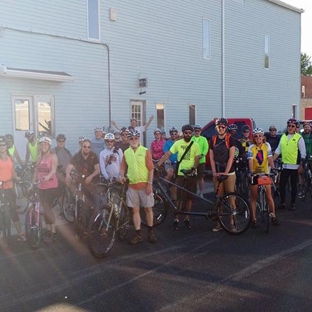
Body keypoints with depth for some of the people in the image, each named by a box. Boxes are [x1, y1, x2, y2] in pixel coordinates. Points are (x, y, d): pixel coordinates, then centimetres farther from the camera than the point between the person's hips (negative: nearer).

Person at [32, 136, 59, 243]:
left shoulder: (53, 156, -9)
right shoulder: (39, 157, 10)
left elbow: (54, 170, -24)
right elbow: (36, 170, 14)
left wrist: (48, 176, -43)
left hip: (51, 186, -6)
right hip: (41, 186, 6)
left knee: (48, 208, -9)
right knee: (45, 209, 11)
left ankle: (53, 232, 2)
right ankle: (48, 230, 22)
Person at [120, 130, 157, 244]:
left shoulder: (145, 151, -3)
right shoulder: (126, 152, 6)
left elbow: (151, 169, -4)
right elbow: (123, 167, 14)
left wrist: (149, 184, -10)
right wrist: (122, 176, -6)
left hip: (145, 185, -3)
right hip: (132, 186, 3)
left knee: (148, 209, 5)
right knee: (135, 210, 5)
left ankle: (150, 232, 21)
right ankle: (138, 235, 13)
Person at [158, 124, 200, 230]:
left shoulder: (195, 145, 0)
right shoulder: (178, 143, -2)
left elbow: (197, 160, -1)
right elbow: (167, 154, -7)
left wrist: (193, 168, -20)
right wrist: (157, 164, -18)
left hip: (192, 174, 1)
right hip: (180, 174, -1)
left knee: (189, 197, 7)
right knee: (180, 198, -1)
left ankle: (187, 218, 20)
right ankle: (176, 219, 9)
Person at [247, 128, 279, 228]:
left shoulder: (267, 145, -3)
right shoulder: (251, 147, -8)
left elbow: (270, 158, -11)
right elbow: (250, 160, -20)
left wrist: (273, 168, -26)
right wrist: (251, 171, -35)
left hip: (265, 173, 1)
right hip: (255, 174, -1)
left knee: (269, 196, 0)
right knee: (254, 197, 4)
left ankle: (273, 216, 14)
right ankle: (254, 219, 11)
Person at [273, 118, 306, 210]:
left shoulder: (299, 138, -5)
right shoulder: (283, 137, 9)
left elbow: (303, 153, -5)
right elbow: (278, 150, 11)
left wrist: (301, 166, -9)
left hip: (294, 166, -4)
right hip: (285, 165, 4)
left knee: (293, 186, 6)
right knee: (281, 184, 5)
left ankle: (293, 203, 16)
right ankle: (282, 202, 18)